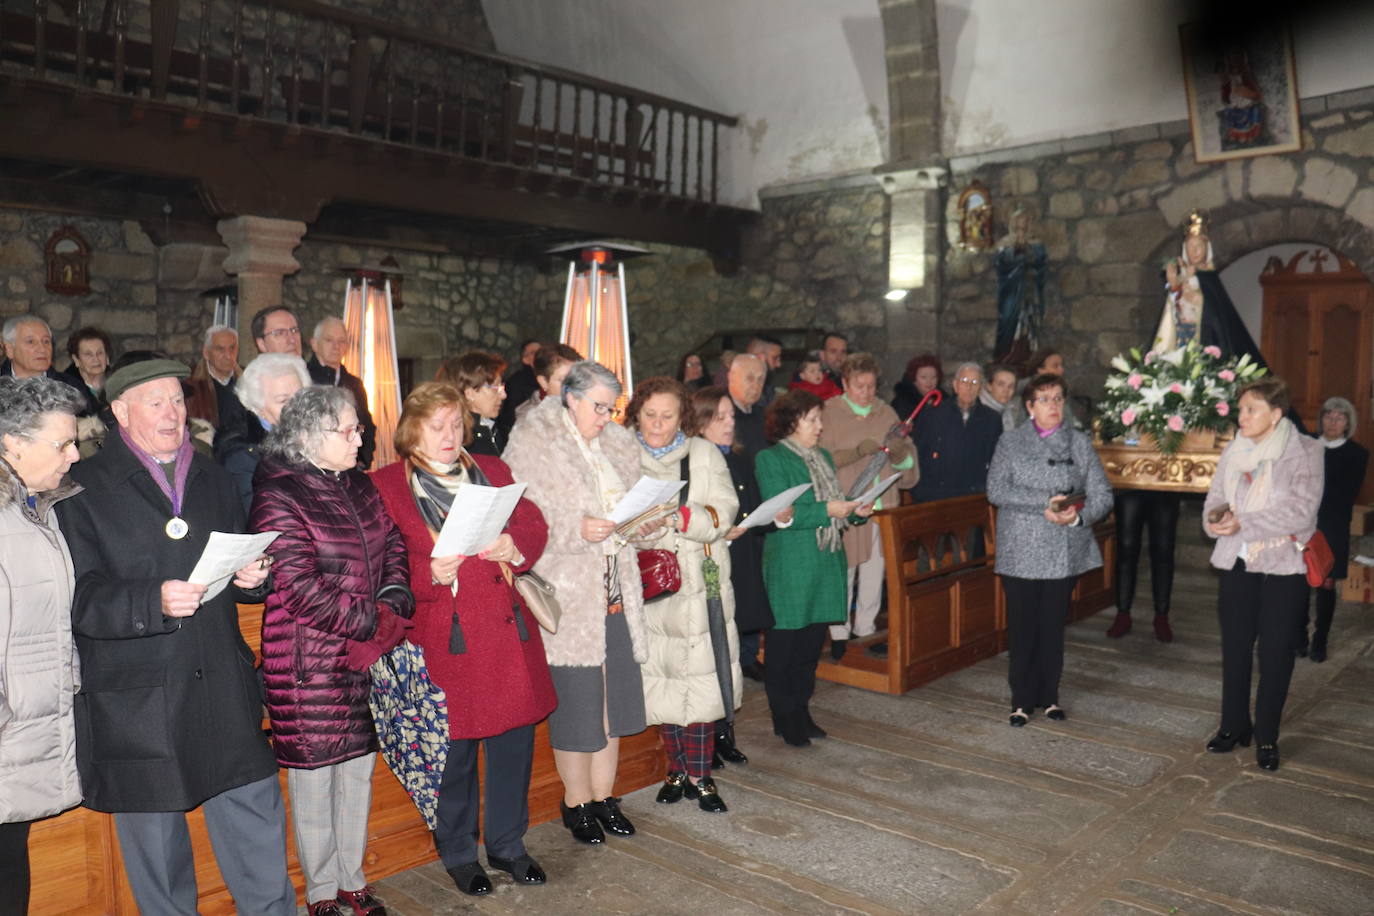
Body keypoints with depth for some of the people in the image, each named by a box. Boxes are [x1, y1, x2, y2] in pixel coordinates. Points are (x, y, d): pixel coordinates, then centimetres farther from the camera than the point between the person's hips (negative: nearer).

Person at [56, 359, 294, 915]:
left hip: (223, 687, 4)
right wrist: (154, 600, -27)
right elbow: (78, 596, -11)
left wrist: (252, 576, -4)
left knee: (257, 823, 8)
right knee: (154, 837, 11)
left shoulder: (212, 478, 14)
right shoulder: (83, 489, -3)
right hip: (135, 698, -3)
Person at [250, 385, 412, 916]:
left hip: (367, 656, 7)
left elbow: (393, 543, 12)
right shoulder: (278, 496, -14)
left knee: (359, 767, 15)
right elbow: (302, 587, -19)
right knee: (314, 776, 7)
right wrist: (373, 621, -15)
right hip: (311, 662, -6)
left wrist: (394, 600, -6)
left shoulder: (359, 486, 9)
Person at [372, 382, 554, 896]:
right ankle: (458, 854, 27)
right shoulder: (386, 485, 2)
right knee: (455, 750, 5)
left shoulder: (492, 471, 15)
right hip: (446, 637, -3)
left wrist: (514, 547, -10)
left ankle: (508, 844, 30)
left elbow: (534, 526, 11)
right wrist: (429, 574, -20)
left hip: (507, 628, 4)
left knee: (514, 741, 10)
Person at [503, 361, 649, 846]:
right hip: (566, 590, -5)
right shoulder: (533, 444, -6)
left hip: (615, 587, 6)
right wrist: (577, 530, -22)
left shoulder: (619, 444, 12)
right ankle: (576, 801, 21)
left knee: (614, 692, 11)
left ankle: (603, 795, 27)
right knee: (574, 697, 2)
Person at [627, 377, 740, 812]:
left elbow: (725, 511, -4)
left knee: (701, 678, -1)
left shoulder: (704, 454, 5)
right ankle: (678, 771, 25)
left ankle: (700, 775, 14)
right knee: (660, 679, 7)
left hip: (700, 584, 0)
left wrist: (687, 518, -21)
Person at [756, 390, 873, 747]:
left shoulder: (824, 457, 17)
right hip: (789, 567, -7)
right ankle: (784, 718, 12)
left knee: (812, 644, 12)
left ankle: (801, 711, 24)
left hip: (826, 564, 7)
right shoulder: (770, 459, -7)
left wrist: (856, 512, 1)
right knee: (785, 645, 0)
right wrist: (827, 510, -20)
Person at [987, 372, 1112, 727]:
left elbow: (1102, 495, 3)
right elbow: (996, 490, -9)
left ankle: (1049, 696, 23)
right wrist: (1046, 502, -17)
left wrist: (1077, 516, -17)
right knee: (1021, 628, 3)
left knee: (1053, 626, 8)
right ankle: (1022, 700, 15)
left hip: (1064, 553, 1)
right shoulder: (1010, 442, 4)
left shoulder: (1080, 443, 7)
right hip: (1020, 552, -1)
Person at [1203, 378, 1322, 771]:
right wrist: (1216, 517, -15)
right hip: (1236, 562, 4)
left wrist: (1243, 523, -21)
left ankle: (1267, 736, 18)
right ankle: (1234, 725, 24)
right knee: (1234, 647, 9)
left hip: (1284, 564, -4)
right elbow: (1215, 498, 7)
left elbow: (1300, 512, -17)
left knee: (1275, 653, 5)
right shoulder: (1233, 451, 6)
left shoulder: (1306, 451, -8)